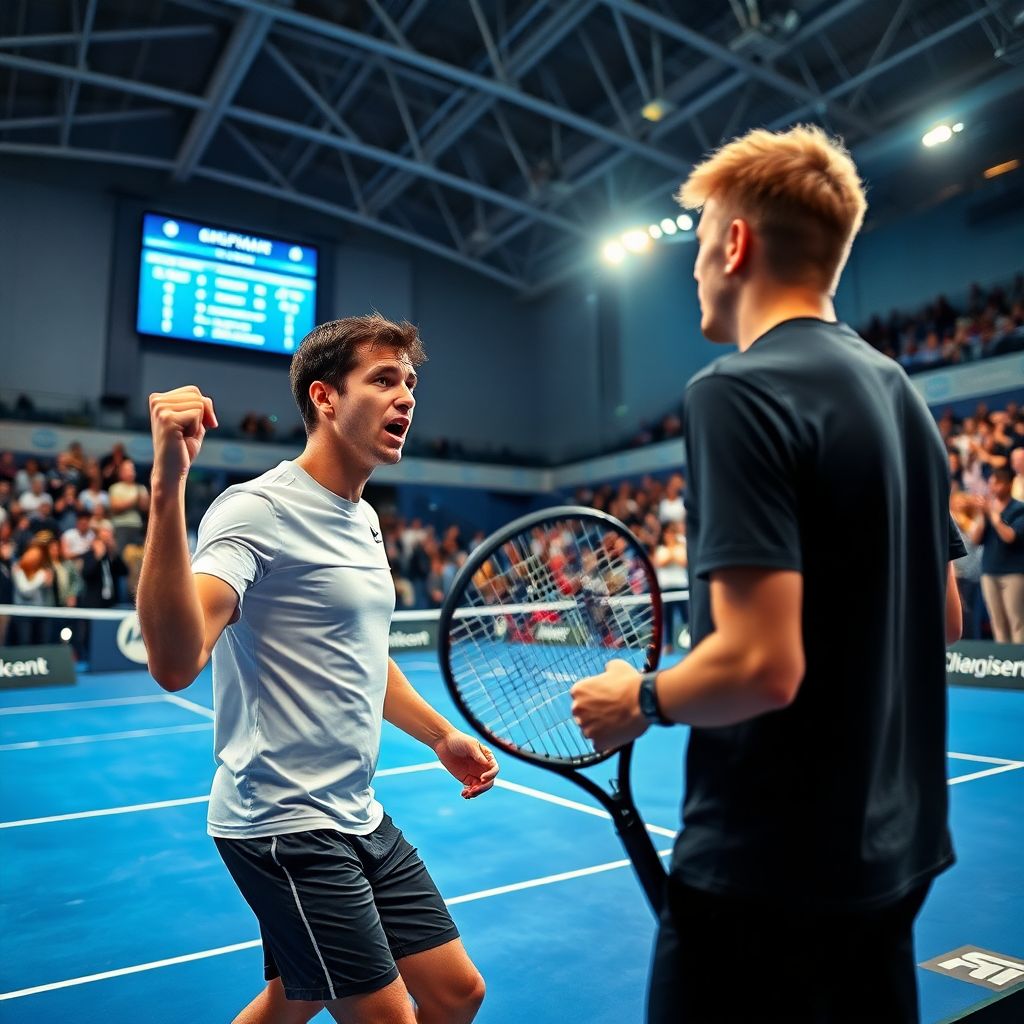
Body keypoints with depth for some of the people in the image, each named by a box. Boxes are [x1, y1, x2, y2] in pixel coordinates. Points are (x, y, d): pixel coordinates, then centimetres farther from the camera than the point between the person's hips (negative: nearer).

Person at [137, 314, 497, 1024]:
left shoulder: (365, 520, 10)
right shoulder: (259, 509, -17)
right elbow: (176, 663, -32)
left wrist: (441, 736, 20)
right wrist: (168, 487, -40)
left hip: (360, 819, 9)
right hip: (286, 825, -8)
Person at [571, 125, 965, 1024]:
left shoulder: (738, 391, -20)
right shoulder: (898, 390, 6)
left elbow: (760, 665, -27)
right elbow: (943, 619, 13)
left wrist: (639, 701, -9)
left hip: (772, 864, -8)